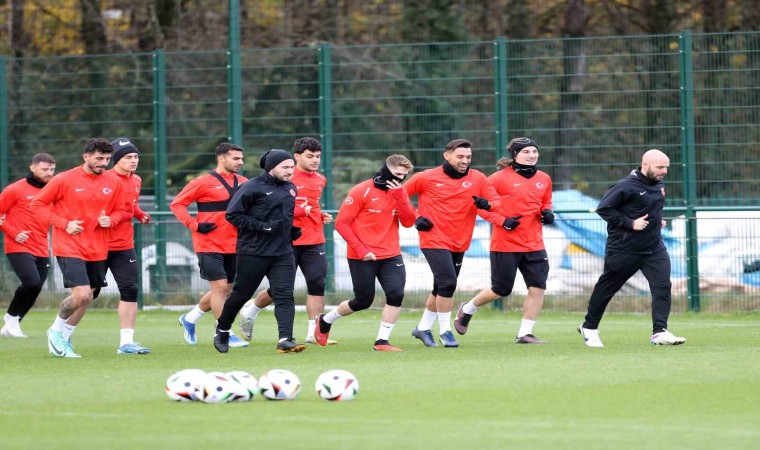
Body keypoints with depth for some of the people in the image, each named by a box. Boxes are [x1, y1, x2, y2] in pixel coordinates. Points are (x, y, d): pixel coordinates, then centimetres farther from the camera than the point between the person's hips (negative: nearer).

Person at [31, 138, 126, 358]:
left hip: (97, 249, 5)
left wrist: (110, 220, -8)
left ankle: (64, 339, 28)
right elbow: (38, 204, -2)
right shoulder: (65, 180, -9)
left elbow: (119, 210, 16)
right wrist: (64, 224, -13)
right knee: (81, 295, -17)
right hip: (69, 247, -5)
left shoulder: (114, 182, 3)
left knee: (86, 298, 9)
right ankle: (57, 330, 9)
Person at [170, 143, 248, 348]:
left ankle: (190, 319, 31)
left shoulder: (243, 183, 7)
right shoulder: (204, 182, -9)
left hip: (233, 245, 6)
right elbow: (177, 204, -5)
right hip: (210, 245, -6)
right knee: (220, 286, -10)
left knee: (224, 289, 12)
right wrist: (194, 225, -15)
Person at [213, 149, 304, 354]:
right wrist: (261, 226, -19)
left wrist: (292, 229, 10)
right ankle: (222, 330, 30)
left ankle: (285, 340, -18)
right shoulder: (253, 188, -11)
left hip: (283, 252, 5)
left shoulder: (290, 188, 11)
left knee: (285, 295, -10)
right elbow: (233, 214, -12)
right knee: (241, 294, 8)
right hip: (253, 252, -5)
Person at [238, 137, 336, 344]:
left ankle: (314, 333, -2)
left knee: (317, 285, -5)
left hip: (314, 242, 6)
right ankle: (249, 312, 29)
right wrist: (299, 211, -21)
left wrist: (321, 216, 9)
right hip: (288, 242, -6)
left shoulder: (320, 180, 13)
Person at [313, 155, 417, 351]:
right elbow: (341, 223, -10)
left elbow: (409, 222, -3)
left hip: (391, 256, 5)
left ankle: (382, 341, -2)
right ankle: (325, 321, 29)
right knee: (363, 301, 3)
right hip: (362, 257, -5)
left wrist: (400, 196, -14)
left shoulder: (399, 193, 8)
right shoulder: (362, 191, -10)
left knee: (396, 294, -13)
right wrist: (360, 249, -16)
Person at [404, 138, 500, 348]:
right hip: (434, 241, -5)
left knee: (442, 289, 13)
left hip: (459, 244, 5)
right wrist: (416, 218, -6)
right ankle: (445, 331, -4)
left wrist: (486, 204, -22)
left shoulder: (477, 179, 2)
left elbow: (496, 201, 1)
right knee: (447, 283, -16)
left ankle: (423, 328, 30)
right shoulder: (427, 177, -5)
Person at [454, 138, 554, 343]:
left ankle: (525, 334, 6)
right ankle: (467, 310, 31)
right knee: (501, 290, 3)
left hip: (534, 245, 5)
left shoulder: (544, 179, 8)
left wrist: (547, 213, 1)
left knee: (538, 288, -6)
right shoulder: (501, 178, -9)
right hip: (505, 245, -5)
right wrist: (502, 221, -16)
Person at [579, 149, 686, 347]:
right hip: (624, 249, -6)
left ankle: (659, 332, -13)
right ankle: (589, 327, 30)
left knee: (662, 286, -13)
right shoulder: (626, 186, -18)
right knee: (607, 287, 11)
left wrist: (657, 220, 7)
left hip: (654, 248, 6)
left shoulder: (659, 185, 7)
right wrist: (630, 223, -21)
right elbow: (603, 208, -18)